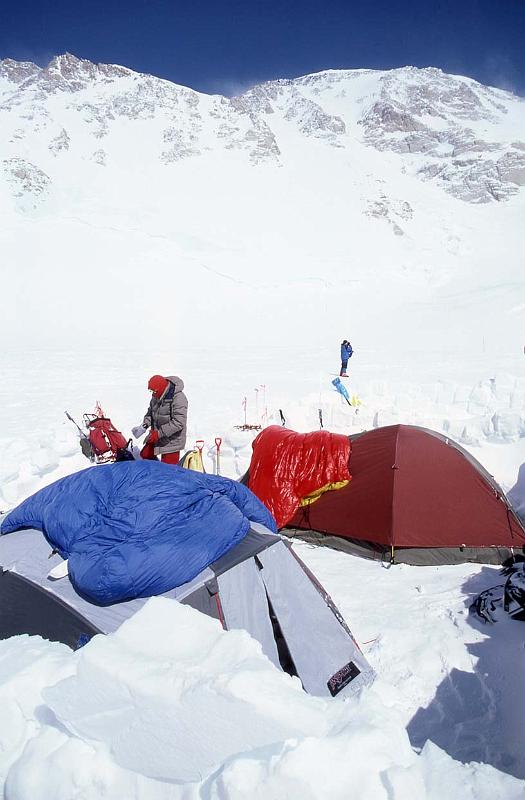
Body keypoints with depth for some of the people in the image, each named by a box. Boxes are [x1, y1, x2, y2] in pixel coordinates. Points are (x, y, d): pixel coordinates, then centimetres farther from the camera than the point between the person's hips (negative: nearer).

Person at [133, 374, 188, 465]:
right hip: (156, 437, 8)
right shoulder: (156, 396, 0)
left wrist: (159, 433, -29)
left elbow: (178, 423, -29)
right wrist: (145, 425, -2)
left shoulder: (179, 399, -26)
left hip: (171, 441, -8)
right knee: (145, 455, 21)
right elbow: (151, 411, 16)